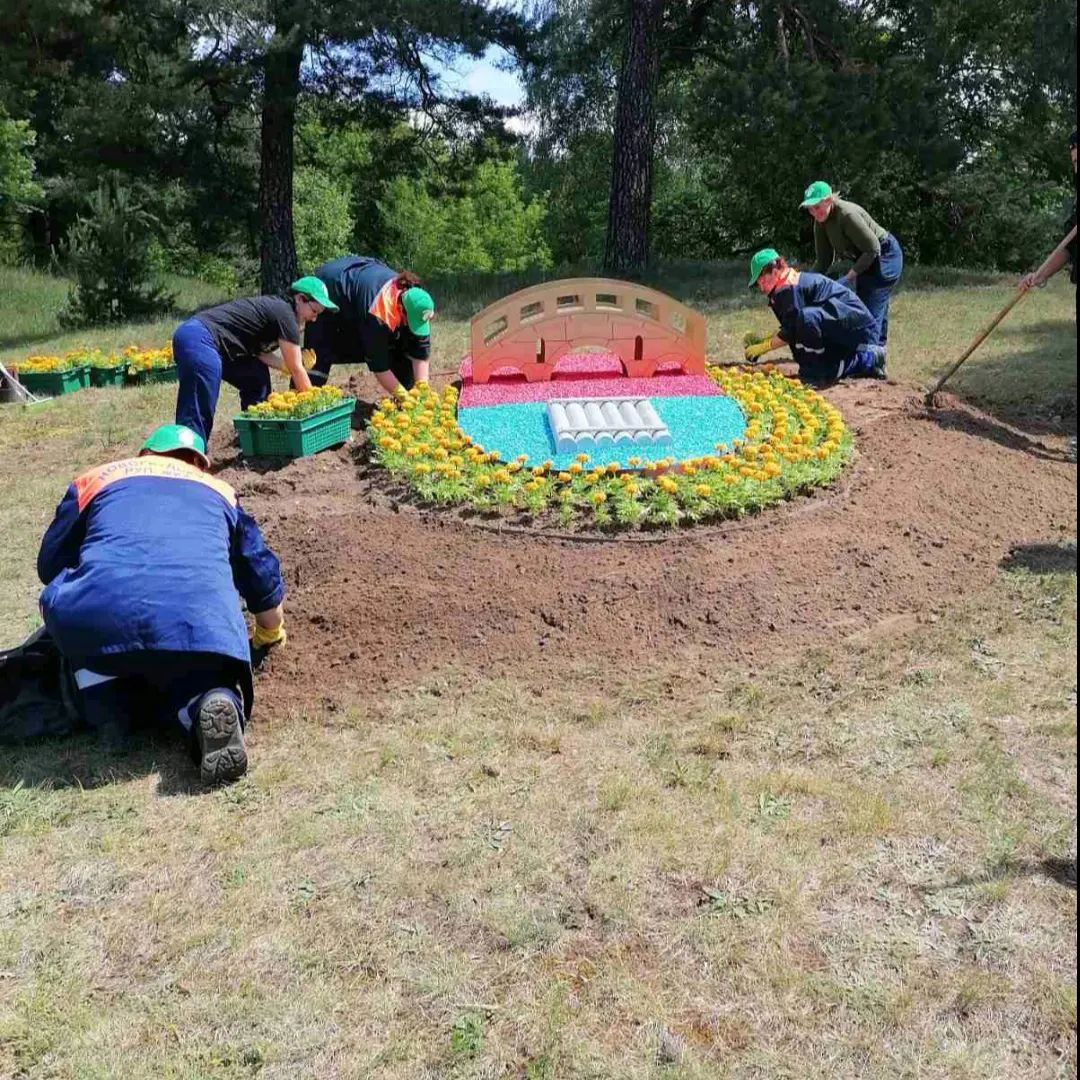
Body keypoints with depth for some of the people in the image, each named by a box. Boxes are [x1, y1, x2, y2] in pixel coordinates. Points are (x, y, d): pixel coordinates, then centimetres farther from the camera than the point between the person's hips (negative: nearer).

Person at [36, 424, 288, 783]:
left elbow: (49, 566, 35)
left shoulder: (95, 478, 30)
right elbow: (263, 577, 37)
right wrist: (269, 635, 57)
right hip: (201, 623, 0)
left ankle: (103, 698, 10)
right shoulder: (220, 491, 33)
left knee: (61, 604, 31)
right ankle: (212, 704, -12)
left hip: (98, 615, 0)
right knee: (200, 681, 23)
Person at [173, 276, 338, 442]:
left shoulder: (274, 306, 20)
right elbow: (296, 370, -5)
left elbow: (260, 352, 17)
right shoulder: (285, 313, -8)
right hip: (199, 341, -11)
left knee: (258, 377, 17)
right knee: (198, 415, -17)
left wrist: (290, 363, 7)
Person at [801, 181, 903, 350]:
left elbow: (873, 249, -27)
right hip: (865, 260, 9)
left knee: (871, 314, -13)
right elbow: (823, 260, 0)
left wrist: (848, 277, -28)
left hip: (885, 257, -9)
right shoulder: (821, 221, -5)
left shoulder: (847, 214, -30)